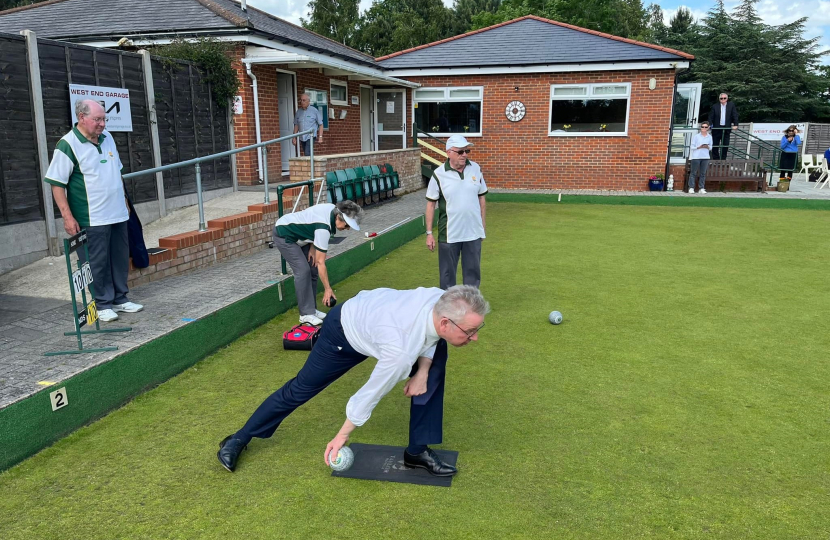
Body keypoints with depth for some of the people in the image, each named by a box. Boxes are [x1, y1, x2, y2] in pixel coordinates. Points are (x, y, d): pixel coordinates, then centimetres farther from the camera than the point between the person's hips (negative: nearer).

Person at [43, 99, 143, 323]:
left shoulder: (107, 138, 9)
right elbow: (57, 184, -12)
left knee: (121, 259, 12)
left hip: (118, 214, 7)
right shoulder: (68, 145, -12)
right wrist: (67, 217, -17)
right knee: (98, 263, 1)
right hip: (92, 219, -7)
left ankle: (120, 299, 25)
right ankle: (103, 305, 13)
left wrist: (124, 201, 19)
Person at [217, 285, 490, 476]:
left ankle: (418, 450, 10)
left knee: (436, 360, 0)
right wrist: (342, 436, -11)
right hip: (344, 333, -7)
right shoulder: (401, 350, -43)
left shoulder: (442, 300, -29)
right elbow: (371, 393, -27)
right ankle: (239, 439, 30)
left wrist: (422, 372, -12)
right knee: (299, 390, 5)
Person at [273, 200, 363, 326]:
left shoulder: (333, 209, -11)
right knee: (303, 270, -17)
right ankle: (306, 314, -10)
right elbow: (321, 262, -29)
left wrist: (312, 248, -4)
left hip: (299, 235, 9)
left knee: (312, 269, 3)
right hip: (284, 235, -9)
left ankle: (311, 309, 9)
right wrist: (328, 289, -25)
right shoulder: (323, 228, -35)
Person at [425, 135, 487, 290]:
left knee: (473, 272, 12)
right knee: (447, 273, 9)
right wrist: (429, 233, -6)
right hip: (449, 235, -3)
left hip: (473, 233, 3)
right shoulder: (439, 174, -8)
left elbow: (481, 197, 10)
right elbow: (431, 204, -4)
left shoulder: (475, 168, 1)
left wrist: (482, 223, 9)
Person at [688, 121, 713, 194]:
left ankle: (701, 188, 8)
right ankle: (691, 188, 1)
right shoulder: (696, 136, 0)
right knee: (693, 173, -2)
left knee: (703, 173, 4)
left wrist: (707, 147, -9)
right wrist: (699, 147, -17)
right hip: (696, 156, -3)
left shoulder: (709, 137, 10)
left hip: (705, 157, 3)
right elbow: (692, 146, -1)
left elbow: (710, 146, 13)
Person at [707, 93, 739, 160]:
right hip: (716, 128, 0)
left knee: (725, 146, 1)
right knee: (715, 146, 2)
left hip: (726, 129, 0)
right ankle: (716, 160, 12)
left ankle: (723, 160, 9)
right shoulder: (715, 107, 4)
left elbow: (735, 115, 2)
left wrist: (735, 125, -8)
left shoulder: (731, 105, 6)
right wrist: (709, 125, -13)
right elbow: (711, 117, 2)